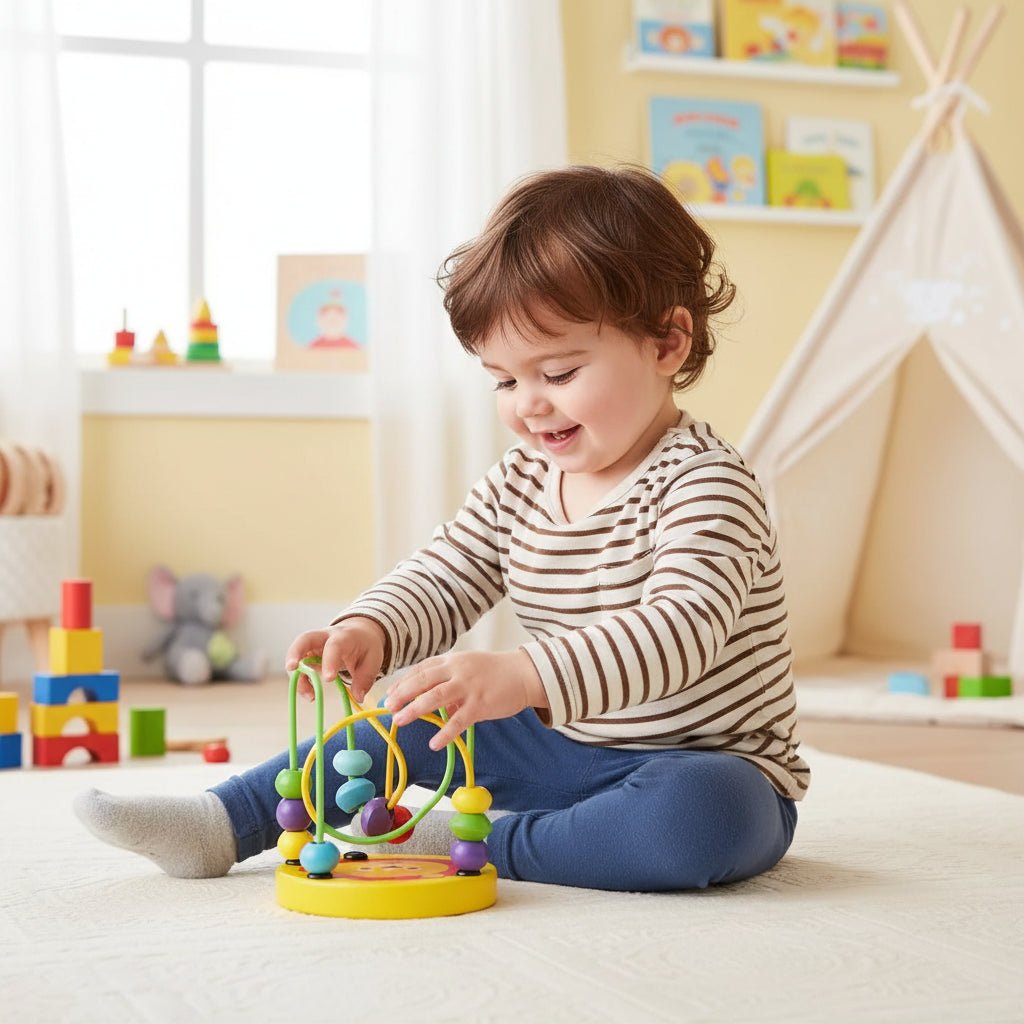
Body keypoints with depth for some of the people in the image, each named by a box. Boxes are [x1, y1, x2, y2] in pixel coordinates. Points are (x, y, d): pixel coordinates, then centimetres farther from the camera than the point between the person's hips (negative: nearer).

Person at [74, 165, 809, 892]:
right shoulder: (520, 484, 3)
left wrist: (521, 676, -51)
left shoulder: (704, 487, -22)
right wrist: (370, 630, -21)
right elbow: (440, 583, 4)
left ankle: (482, 847, -25)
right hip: (565, 748, 7)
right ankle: (222, 827, 6)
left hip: (707, 768, -7)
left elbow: (682, 629, -37)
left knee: (702, 811, -39)